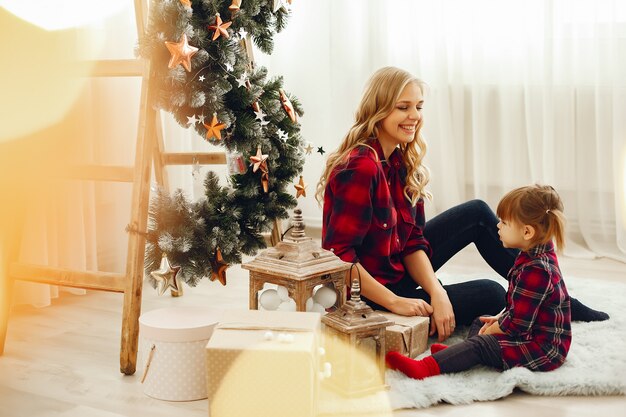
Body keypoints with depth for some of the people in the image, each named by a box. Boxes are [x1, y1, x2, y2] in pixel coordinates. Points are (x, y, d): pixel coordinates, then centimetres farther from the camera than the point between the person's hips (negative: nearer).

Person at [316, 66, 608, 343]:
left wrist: (437, 292, -15)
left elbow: (413, 243, 0)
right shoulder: (361, 168, -27)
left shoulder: (401, 162, 1)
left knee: (477, 214, 9)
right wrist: (394, 302, -26)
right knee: (491, 294, -3)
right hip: (369, 297, -9)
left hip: (399, 270, 9)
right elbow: (339, 255, -28)